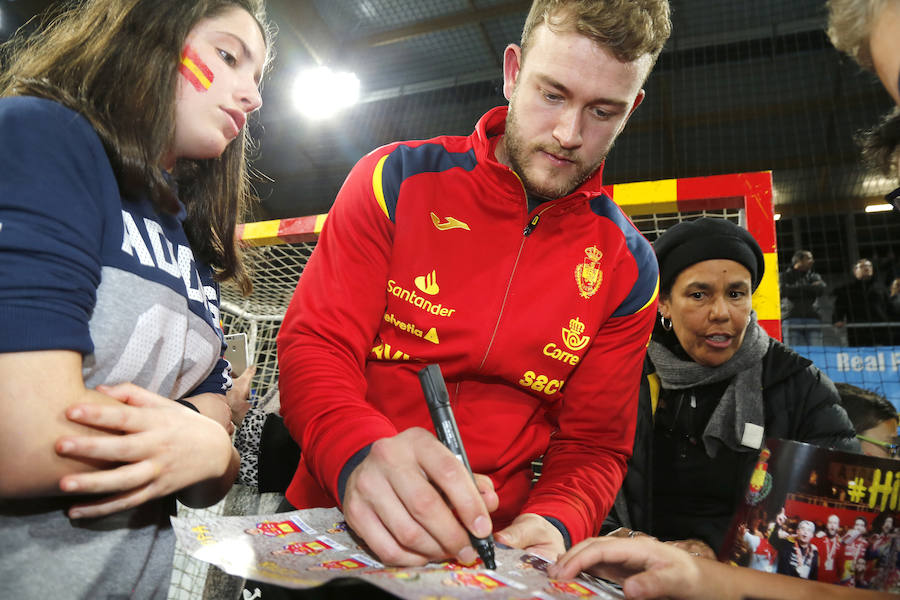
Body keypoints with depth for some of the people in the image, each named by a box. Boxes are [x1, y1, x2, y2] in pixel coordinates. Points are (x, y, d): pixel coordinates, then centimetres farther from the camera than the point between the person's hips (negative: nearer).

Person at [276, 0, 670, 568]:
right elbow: (315, 344, -9)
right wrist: (359, 452, -29)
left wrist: (553, 523, -18)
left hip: (492, 546, 1)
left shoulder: (628, 267, 0)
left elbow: (594, 445, 4)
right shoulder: (398, 180, -5)